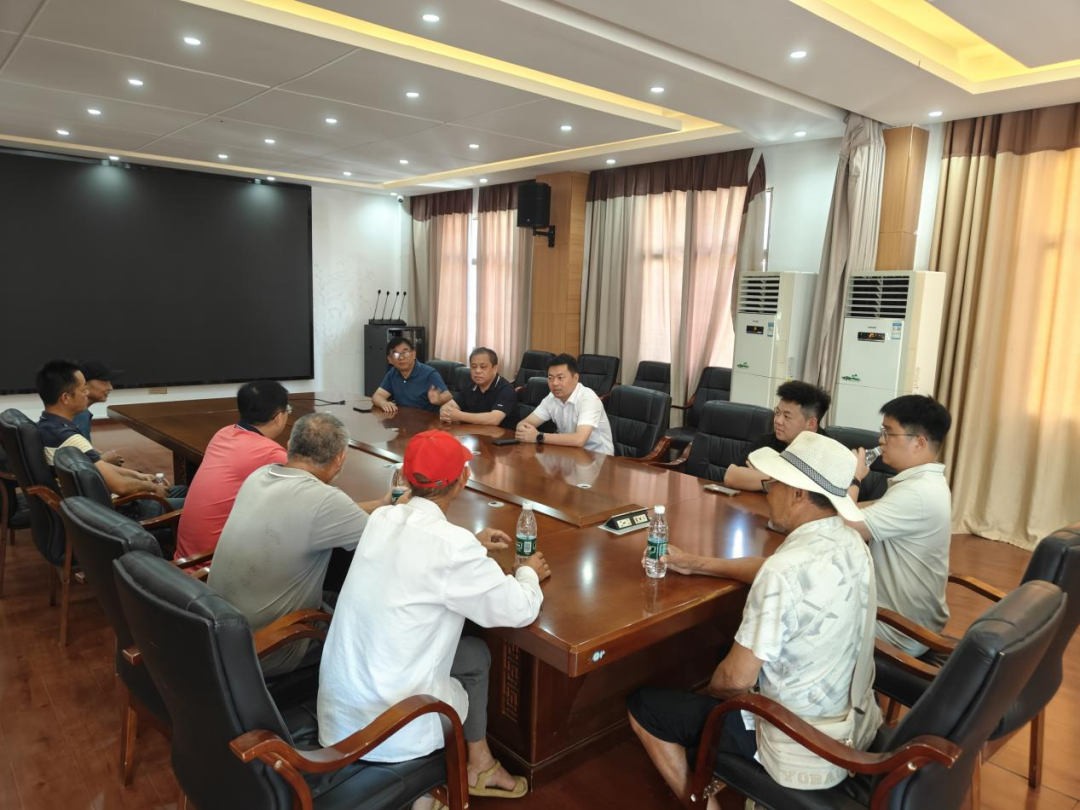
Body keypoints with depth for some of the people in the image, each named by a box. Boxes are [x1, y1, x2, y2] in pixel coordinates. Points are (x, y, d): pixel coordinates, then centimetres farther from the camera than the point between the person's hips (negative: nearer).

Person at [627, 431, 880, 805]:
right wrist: (698, 564, 14)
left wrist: (707, 693, -1)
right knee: (732, 657, 31)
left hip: (803, 750, -8)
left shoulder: (786, 572, -30)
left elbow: (737, 679, -23)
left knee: (643, 706, 4)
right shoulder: (850, 544, -4)